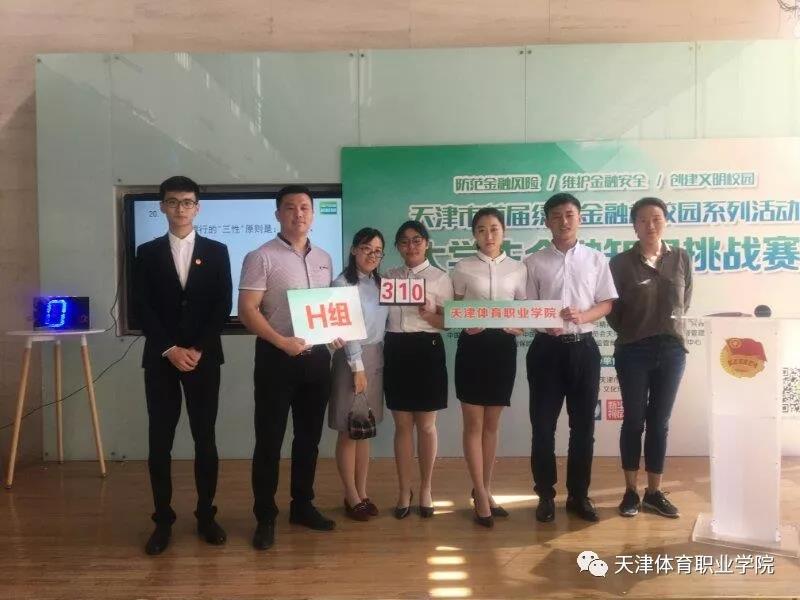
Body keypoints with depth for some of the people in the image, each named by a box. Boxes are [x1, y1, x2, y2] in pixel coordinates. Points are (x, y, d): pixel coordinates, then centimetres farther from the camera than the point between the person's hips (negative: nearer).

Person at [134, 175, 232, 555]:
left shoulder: (216, 251, 6)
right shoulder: (148, 252, 7)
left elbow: (223, 306, 0)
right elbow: (142, 307, 0)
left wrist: (198, 349, -10)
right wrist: (170, 349, -11)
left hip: (204, 357, 0)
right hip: (160, 358, 1)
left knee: (205, 439, 4)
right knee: (160, 442, 3)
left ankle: (206, 515, 17)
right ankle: (163, 520, 14)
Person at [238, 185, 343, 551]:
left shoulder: (323, 259, 11)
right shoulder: (261, 257, -7)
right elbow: (247, 311, -12)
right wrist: (282, 342, -23)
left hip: (317, 356, 6)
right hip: (277, 357, -6)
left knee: (309, 436, 14)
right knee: (269, 439, 1)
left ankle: (302, 506, 28)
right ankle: (265, 517, 13)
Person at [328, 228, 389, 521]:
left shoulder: (379, 284, 11)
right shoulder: (342, 283, -9)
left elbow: (382, 325, 12)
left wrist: (374, 362, 5)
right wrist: (358, 367, -15)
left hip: (377, 358, 7)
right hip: (352, 359, -7)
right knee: (349, 430, 2)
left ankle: (362, 491, 21)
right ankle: (351, 496, 12)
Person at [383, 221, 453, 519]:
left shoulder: (440, 277, 0)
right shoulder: (388, 276, 10)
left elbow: (450, 321, -2)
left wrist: (429, 315, -19)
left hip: (427, 350, -2)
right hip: (396, 351, 3)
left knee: (426, 426, 7)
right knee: (402, 425, 8)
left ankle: (425, 490, 22)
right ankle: (404, 491, 20)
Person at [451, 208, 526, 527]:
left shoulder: (518, 269, 7)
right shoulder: (463, 268, 2)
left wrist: (519, 326, -11)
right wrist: (465, 325, -15)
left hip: (503, 345, 2)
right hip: (472, 345, -2)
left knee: (491, 424, 11)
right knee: (474, 423, 0)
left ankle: (484, 489, 24)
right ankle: (482, 495, 9)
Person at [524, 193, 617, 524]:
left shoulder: (596, 259, 6)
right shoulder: (534, 262, 3)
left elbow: (606, 304, 6)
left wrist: (582, 316, -15)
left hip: (583, 347, 1)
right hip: (547, 347, -1)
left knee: (583, 424, 8)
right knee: (543, 425, 2)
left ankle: (578, 495, 21)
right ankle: (546, 495, 16)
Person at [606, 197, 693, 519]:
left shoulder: (682, 259, 4)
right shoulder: (621, 262, -3)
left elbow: (685, 302, 14)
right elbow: (612, 309, 2)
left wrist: (668, 326, 9)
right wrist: (631, 332, 6)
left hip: (671, 349, 2)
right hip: (633, 351, -2)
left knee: (660, 422, 8)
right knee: (634, 421, 5)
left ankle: (654, 492, 19)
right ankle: (631, 491, 17)